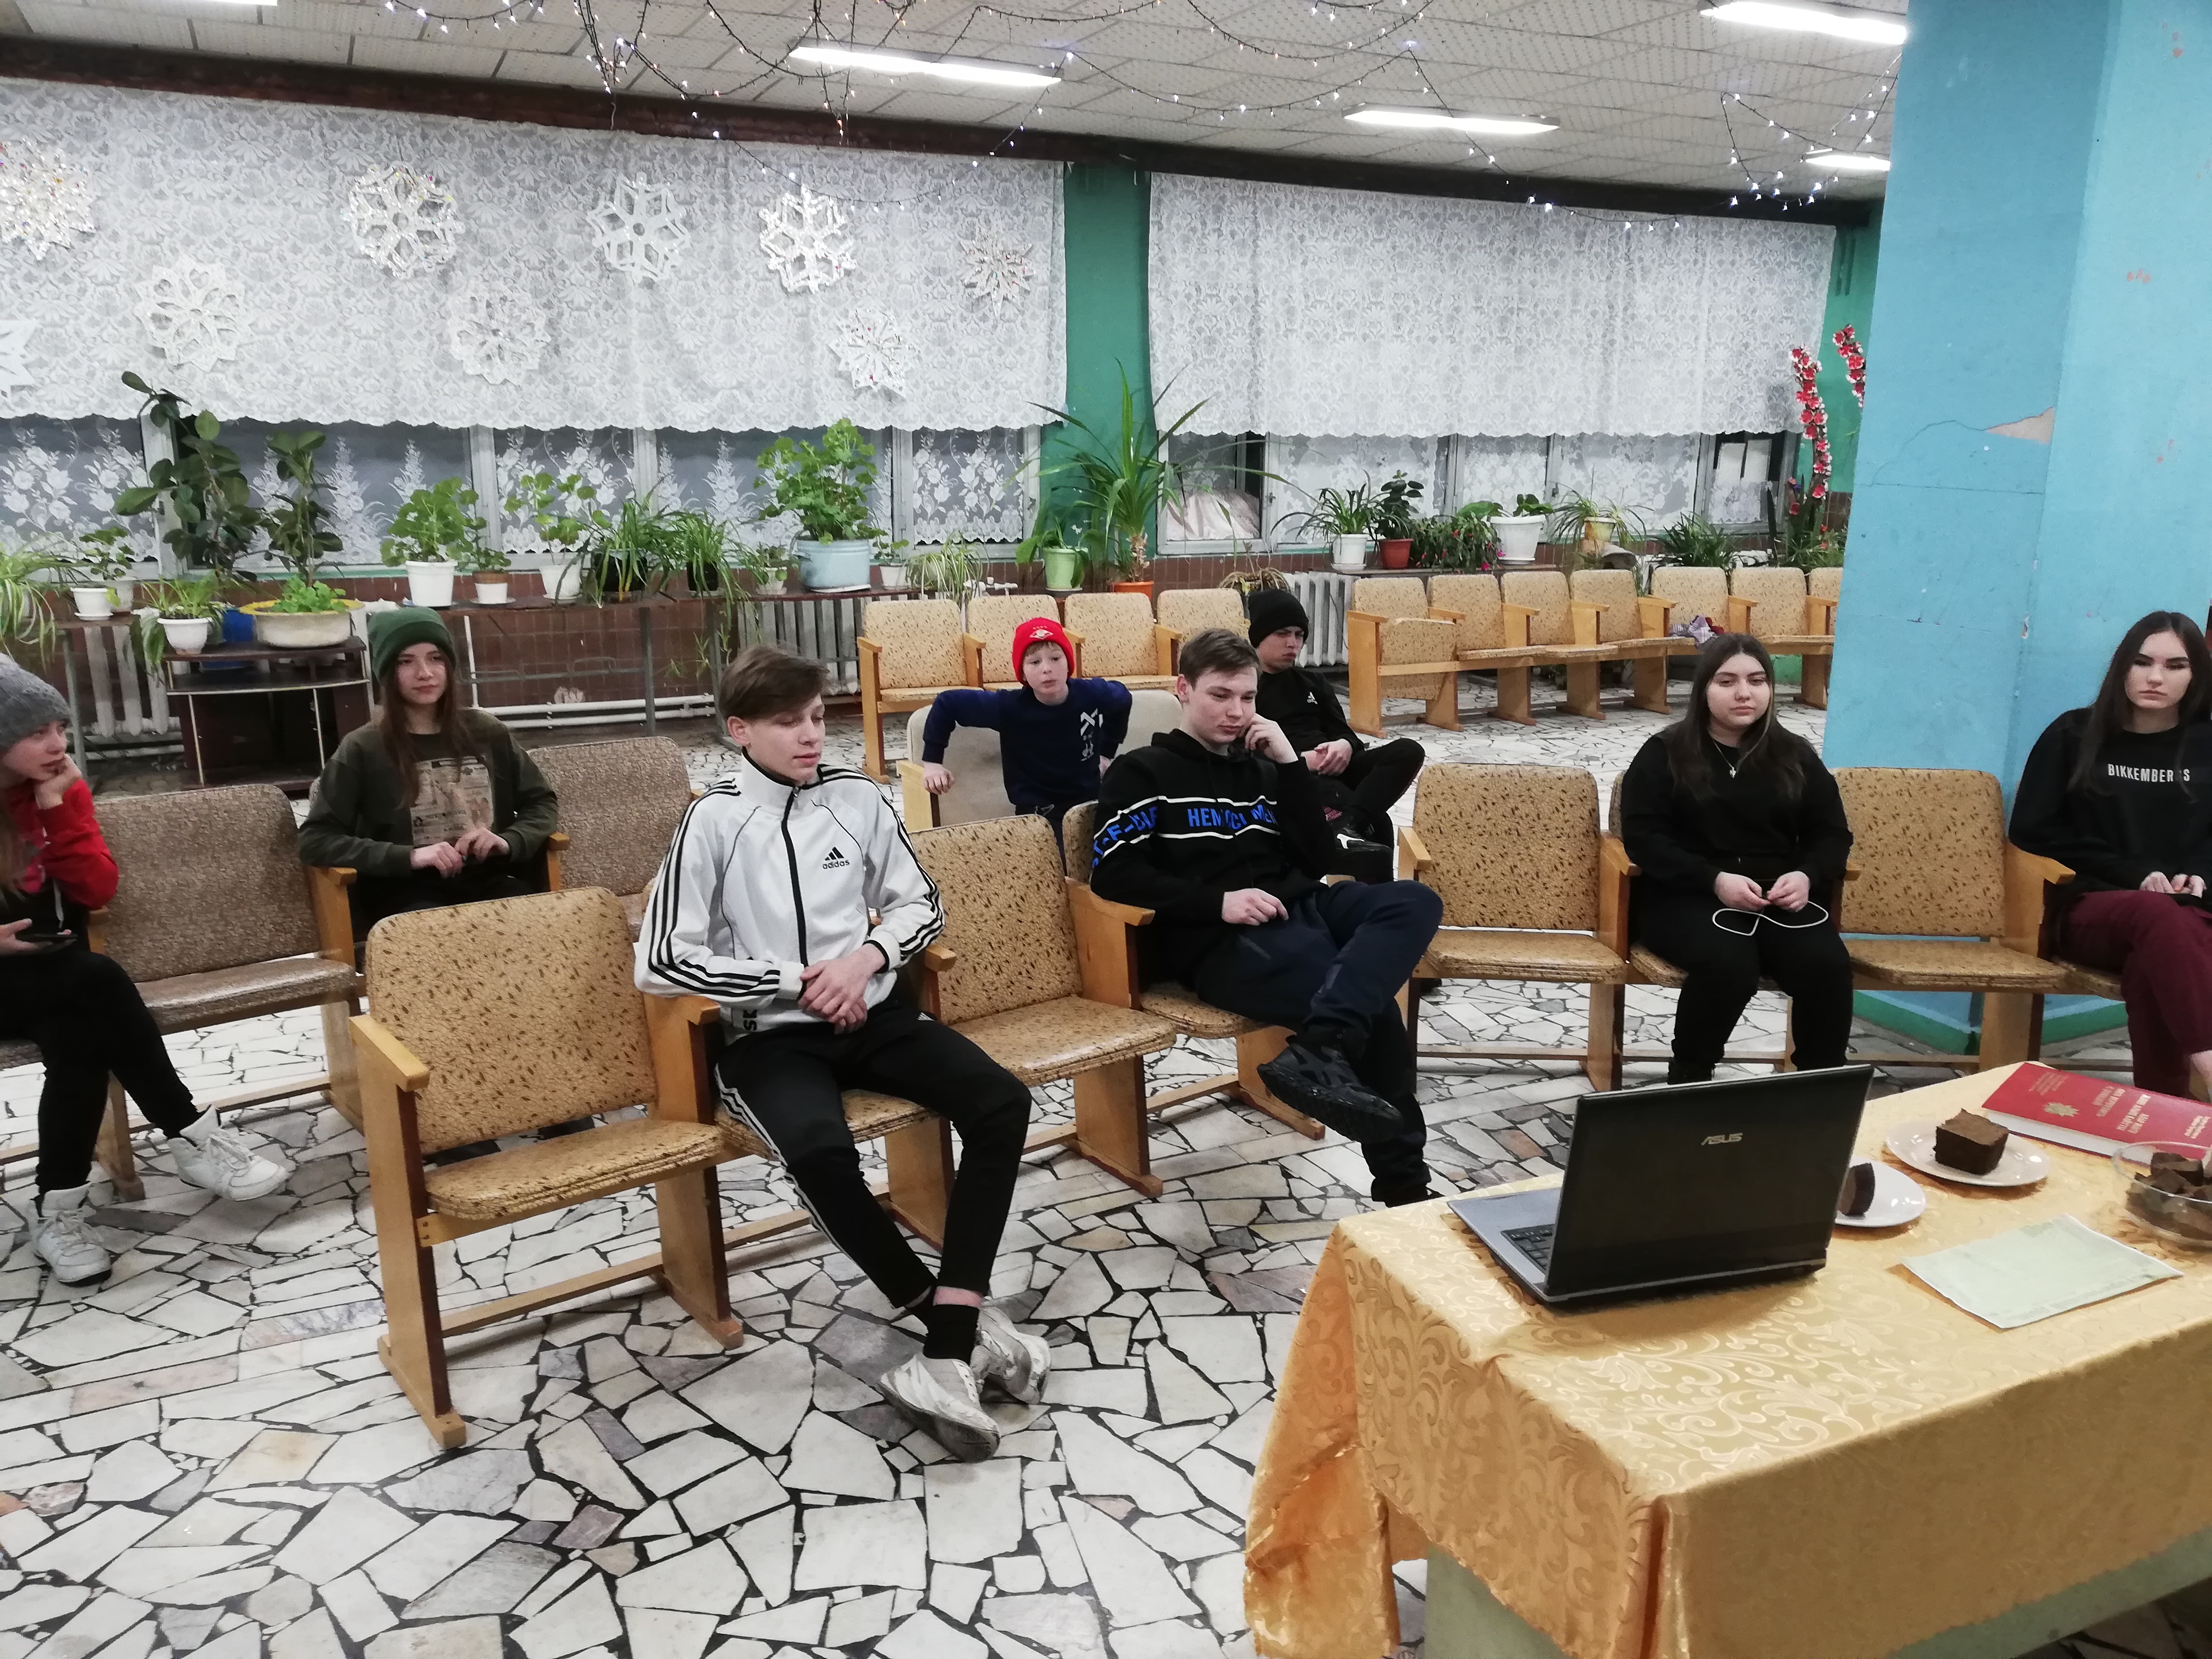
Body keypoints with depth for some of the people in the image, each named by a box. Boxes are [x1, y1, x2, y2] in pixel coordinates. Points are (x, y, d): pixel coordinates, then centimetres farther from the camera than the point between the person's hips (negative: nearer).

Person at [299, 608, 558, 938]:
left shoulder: (488, 733, 12)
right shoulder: (363, 749, 4)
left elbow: (542, 803, 19)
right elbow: (315, 840, -1)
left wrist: (509, 842, -3)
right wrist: (408, 857, -13)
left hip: (492, 882, 3)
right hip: (408, 893, -2)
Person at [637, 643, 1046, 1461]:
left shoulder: (858, 798, 4)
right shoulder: (713, 820, -7)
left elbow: (922, 906, 14)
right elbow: (662, 963, -10)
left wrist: (867, 956, -8)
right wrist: (794, 982, -12)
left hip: (873, 1011, 4)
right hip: (769, 1036, -4)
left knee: (1002, 1102, -19)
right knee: (820, 1149, -34)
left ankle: (948, 1354, -20)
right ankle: (963, 1323, -11)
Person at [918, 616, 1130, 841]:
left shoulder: (1094, 694, -10)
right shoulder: (1009, 707, -18)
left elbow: (1122, 697, 15)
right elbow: (947, 703, -7)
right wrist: (932, 761, -6)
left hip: (1091, 804, 4)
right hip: (1037, 814, -3)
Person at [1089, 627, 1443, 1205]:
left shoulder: (1261, 768, 23)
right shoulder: (1142, 772, 7)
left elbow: (1319, 861, 14)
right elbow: (1113, 877, -5)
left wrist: (1290, 764, 5)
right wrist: (1218, 902, -17)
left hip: (1299, 910, 6)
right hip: (1220, 942, -6)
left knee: (1415, 902, -26)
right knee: (1373, 1010, -28)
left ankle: (1319, 1051, -42)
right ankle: (1403, 1181, -17)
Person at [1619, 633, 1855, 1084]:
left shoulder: (1796, 755, 12)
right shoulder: (1664, 754, 2)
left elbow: (1832, 834, 13)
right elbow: (1642, 836, -6)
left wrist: (1807, 876, -10)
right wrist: (1715, 880, -20)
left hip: (1780, 900, 3)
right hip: (1687, 896, -3)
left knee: (1828, 965, -27)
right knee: (1728, 966, -33)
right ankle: (1687, 1081, -10)